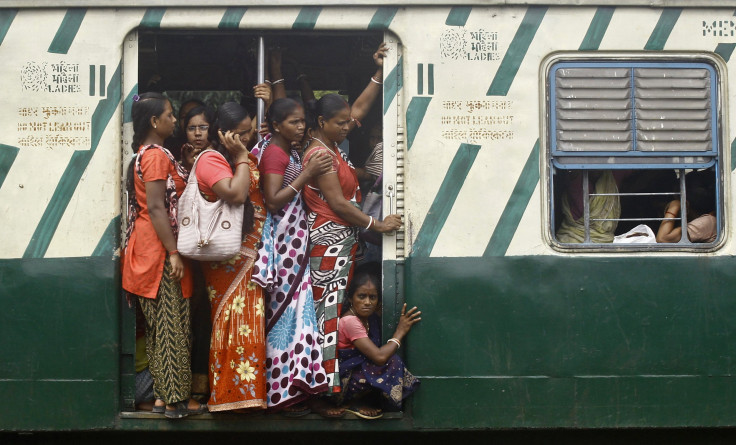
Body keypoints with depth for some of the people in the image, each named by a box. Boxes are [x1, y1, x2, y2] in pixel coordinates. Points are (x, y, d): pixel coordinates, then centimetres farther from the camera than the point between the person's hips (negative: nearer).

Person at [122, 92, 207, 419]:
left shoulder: (146, 155, 18)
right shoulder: (157, 155, -13)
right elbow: (156, 208, -19)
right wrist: (174, 253, -21)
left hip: (149, 250, 10)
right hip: (160, 249, -10)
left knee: (158, 324, 11)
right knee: (172, 324, -6)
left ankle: (163, 394, 16)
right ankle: (177, 400, -3)